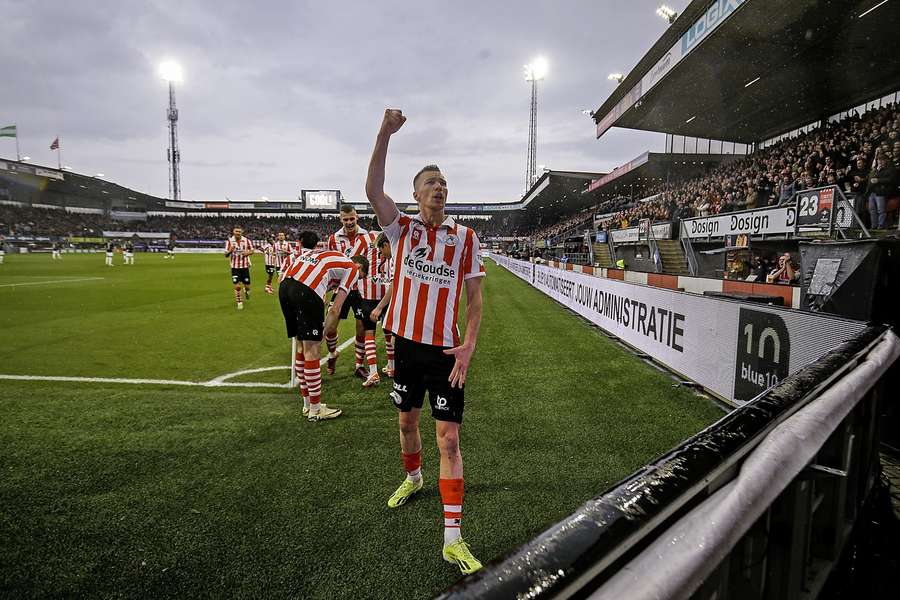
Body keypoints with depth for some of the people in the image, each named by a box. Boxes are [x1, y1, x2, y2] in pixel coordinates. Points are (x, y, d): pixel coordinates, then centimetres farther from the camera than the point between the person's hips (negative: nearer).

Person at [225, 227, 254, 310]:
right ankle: (239, 302, 11)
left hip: (245, 266, 1)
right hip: (235, 267, -1)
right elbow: (226, 254, 0)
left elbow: (252, 250, 10)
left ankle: (246, 291, 44)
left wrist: (248, 253, -13)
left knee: (247, 286, 6)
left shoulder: (246, 240, -3)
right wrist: (230, 251, -22)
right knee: (237, 286, -8)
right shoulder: (229, 241, -3)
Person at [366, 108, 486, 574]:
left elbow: (474, 296, -1)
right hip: (406, 343, 2)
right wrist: (385, 134, -25)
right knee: (407, 422, 20)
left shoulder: (465, 237, -1)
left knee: (449, 439, -3)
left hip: (445, 350, -2)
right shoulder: (402, 229, 0)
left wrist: (468, 346, -12)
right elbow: (373, 190, -17)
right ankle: (413, 478, 51)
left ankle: (453, 537, 6)